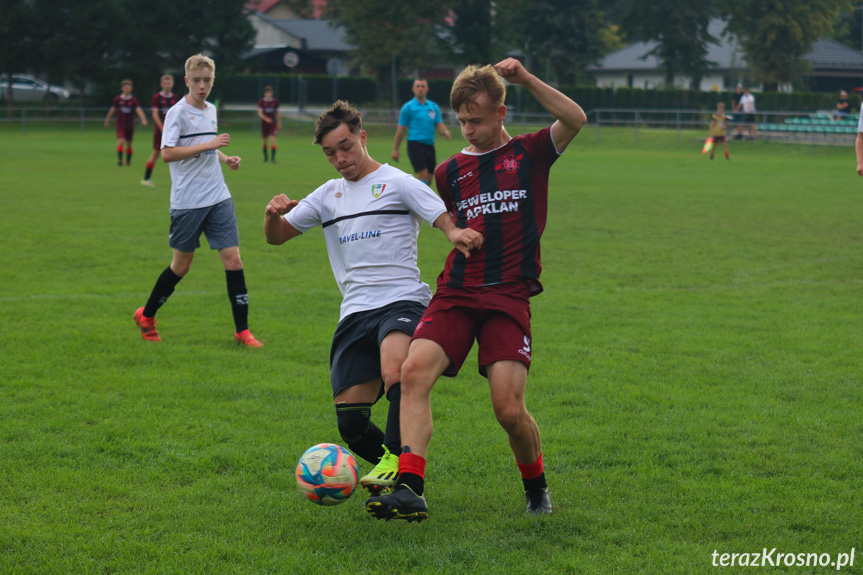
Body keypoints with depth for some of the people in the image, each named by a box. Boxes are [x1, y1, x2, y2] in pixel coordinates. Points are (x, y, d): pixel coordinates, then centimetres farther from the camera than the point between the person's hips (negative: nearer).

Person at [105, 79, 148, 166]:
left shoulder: (134, 100, 0)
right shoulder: (117, 99, 0)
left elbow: (138, 110, -12)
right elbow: (112, 110, 12)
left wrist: (143, 119, -29)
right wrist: (107, 120, 21)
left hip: (130, 125, 1)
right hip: (120, 124, -1)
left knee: (129, 144, 10)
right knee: (121, 141, -19)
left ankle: (128, 161, 24)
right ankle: (119, 159, -25)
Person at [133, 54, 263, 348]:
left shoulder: (211, 110, 13)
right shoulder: (177, 112, -9)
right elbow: (167, 153, -19)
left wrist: (225, 158, 10)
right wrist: (208, 145, -21)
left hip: (218, 199, 6)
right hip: (187, 202, -6)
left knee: (233, 259, -4)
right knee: (181, 265, 5)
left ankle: (242, 330, 0)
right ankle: (146, 316, 27)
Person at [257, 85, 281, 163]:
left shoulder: (275, 101, 3)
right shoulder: (261, 102, -3)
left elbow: (277, 113, 13)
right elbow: (259, 113, -12)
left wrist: (279, 124, 14)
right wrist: (266, 118, -29)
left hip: (273, 123, 0)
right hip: (264, 123, 0)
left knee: (273, 138, -15)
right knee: (265, 140, 8)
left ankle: (273, 158, -17)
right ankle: (265, 157, 26)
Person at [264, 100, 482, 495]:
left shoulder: (397, 183, 5)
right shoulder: (328, 196, 21)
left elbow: (448, 223, -4)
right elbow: (276, 237, 23)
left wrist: (456, 233, -29)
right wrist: (272, 215, -1)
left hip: (401, 302, -5)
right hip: (354, 313, 5)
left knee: (395, 375, -37)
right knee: (350, 423, -4)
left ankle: (395, 457, -21)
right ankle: (399, 475, 19)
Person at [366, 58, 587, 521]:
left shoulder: (530, 153, 7)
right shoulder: (449, 171, 16)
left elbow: (575, 120, -12)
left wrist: (525, 79, -14)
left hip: (509, 296, -3)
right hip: (456, 292, 3)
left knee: (509, 409, -13)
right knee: (414, 370, -24)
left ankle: (536, 487, 17)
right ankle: (409, 488, -28)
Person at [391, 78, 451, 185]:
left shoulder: (434, 107, 14)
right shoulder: (408, 107, 1)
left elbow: (439, 125, 12)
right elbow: (400, 130, 2)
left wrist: (445, 132, -11)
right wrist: (395, 149, 1)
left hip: (429, 145, 5)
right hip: (415, 144, -5)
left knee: (428, 180, 5)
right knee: (423, 176, -16)